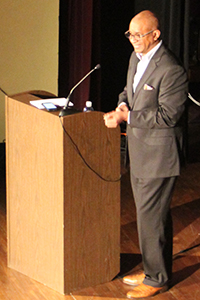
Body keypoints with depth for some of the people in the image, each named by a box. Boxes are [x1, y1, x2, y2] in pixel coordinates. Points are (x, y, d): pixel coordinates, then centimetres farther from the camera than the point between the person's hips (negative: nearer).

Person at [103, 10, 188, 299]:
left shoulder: (171, 70, -22)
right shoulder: (136, 57, 7)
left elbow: (168, 114, -22)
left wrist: (127, 116, -23)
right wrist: (122, 105, -1)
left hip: (158, 153, -9)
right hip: (139, 148, 9)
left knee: (151, 216, -2)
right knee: (151, 213, 19)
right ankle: (154, 268, 32)